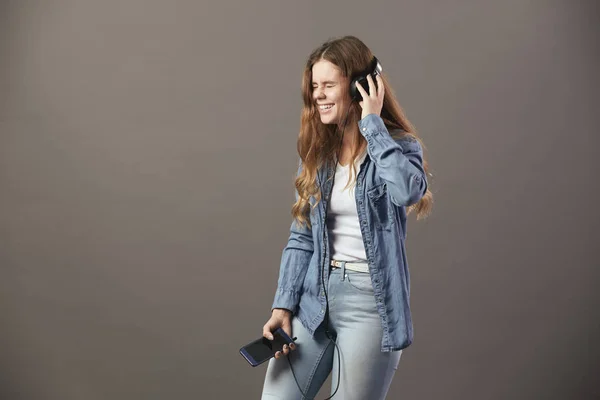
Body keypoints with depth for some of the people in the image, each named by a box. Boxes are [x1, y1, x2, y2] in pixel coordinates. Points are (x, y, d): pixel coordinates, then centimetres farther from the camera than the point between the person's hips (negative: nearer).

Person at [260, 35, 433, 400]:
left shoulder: (398, 145, -4)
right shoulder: (317, 151, 9)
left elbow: (409, 191, -29)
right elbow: (301, 238, 9)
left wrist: (372, 123, -18)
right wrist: (283, 306, 0)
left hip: (371, 302, -4)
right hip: (315, 298, 5)